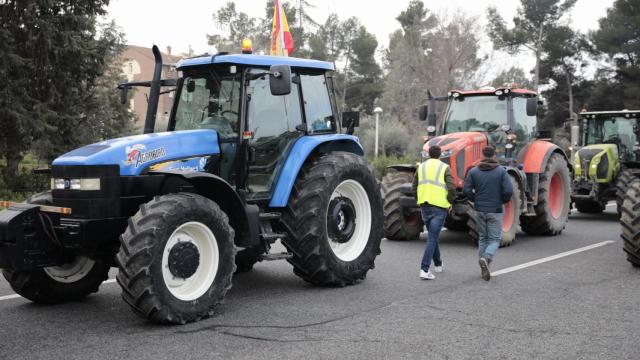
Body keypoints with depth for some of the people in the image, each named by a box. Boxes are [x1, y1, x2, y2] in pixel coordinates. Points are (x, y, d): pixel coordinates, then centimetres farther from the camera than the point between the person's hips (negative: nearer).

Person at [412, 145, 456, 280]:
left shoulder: (421, 167, 10)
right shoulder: (444, 168, -2)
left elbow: (414, 188, 9)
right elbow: (451, 187, -12)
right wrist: (449, 202, 2)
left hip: (424, 206, 4)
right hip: (439, 206, -4)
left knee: (432, 235, 21)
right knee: (432, 238, -5)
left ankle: (438, 264, 32)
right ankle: (424, 269, -14)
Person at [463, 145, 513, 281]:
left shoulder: (473, 171, 0)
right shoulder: (501, 171, -5)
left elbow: (466, 190, -8)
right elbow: (509, 191, -14)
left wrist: (475, 200, 10)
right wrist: (503, 200, 6)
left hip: (479, 210, 3)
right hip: (495, 211, -3)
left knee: (482, 238, 16)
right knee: (494, 240, 5)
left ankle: (484, 269, 15)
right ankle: (486, 258, -24)